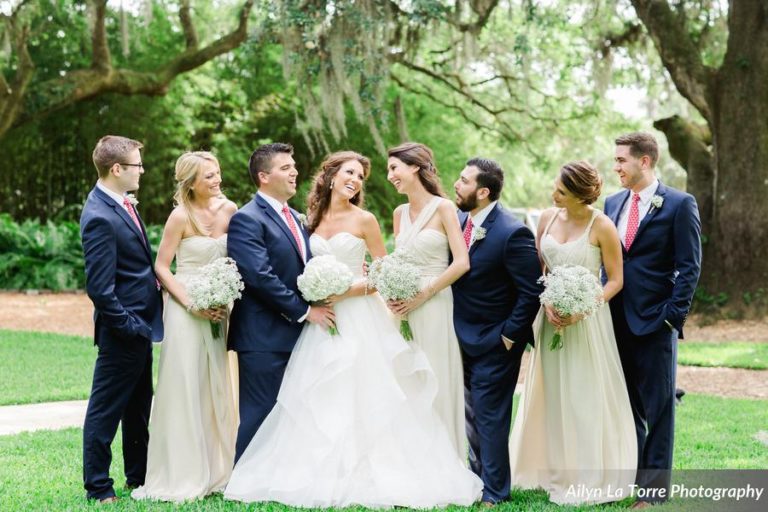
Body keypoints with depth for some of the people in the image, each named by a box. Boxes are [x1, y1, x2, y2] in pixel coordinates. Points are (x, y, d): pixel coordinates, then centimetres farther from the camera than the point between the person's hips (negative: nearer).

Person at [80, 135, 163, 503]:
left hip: (140, 325, 10)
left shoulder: (121, 203, 7)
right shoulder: (99, 217, -22)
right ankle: (97, 486, 15)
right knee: (106, 408, 3)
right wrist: (131, 326, -19)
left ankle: (138, 476, 35)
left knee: (139, 405, 21)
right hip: (123, 331, -10)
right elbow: (100, 288, -24)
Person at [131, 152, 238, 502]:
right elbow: (161, 268, -9)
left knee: (216, 388, 11)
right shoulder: (181, 216, -11)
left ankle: (215, 470, 21)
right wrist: (192, 306, -16)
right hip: (185, 309, -5)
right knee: (184, 390, -1)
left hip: (219, 310, 5)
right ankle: (182, 477, 8)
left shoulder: (229, 209, 4)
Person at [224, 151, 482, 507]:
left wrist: (346, 290, -13)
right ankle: (322, 475, 11)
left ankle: (364, 477, 2)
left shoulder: (364, 220, -3)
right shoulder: (313, 219, 8)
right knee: (317, 403, 3)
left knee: (361, 399, -5)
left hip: (358, 317, -4)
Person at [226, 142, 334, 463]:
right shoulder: (247, 219, -11)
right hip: (264, 339, -9)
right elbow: (260, 277, -20)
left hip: (295, 336, 9)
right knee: (258, 417, -3)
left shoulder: (294, 217, 18)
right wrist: (305, 311, -15)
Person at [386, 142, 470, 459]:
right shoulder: (400, 213, 12)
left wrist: (422, 295, -13)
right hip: (404, 309, 6)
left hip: (435, 307, -6)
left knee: (437, 385, -2)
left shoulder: (443, 208, -5)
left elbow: (461, 263, -11)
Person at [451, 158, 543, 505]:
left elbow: (532, 291, -18)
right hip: (464, 339, 7)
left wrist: (509, 336, -15)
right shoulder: (458, 219, 0)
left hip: (494, 343, -7)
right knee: (471, 413, 18)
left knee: (489, 417, 2)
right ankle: (477, 476, 34)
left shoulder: (512, 233, -21)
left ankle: (493, 493, 15)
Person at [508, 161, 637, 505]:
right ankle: (551, 469, 21)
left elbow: (615, 280, -8)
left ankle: (586, 478, 13)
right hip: (551, 314, 5)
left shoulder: (601, 227, -12)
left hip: (587, 318, -5)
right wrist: (546, 305, -9)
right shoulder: (548, 218, 1)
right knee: (549, 392, 9)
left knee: (585, 396, 1)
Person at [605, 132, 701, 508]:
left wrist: (673, 315, -14)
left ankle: (654, 489, 9)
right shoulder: (613, 203, 11)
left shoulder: (679, 205, -7)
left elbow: (689, 266, -8)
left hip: (655, 321, -6)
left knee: (658, 406, 2)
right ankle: (629, 474, 25)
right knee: (625, 403, 13)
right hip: (617, 320, 6)